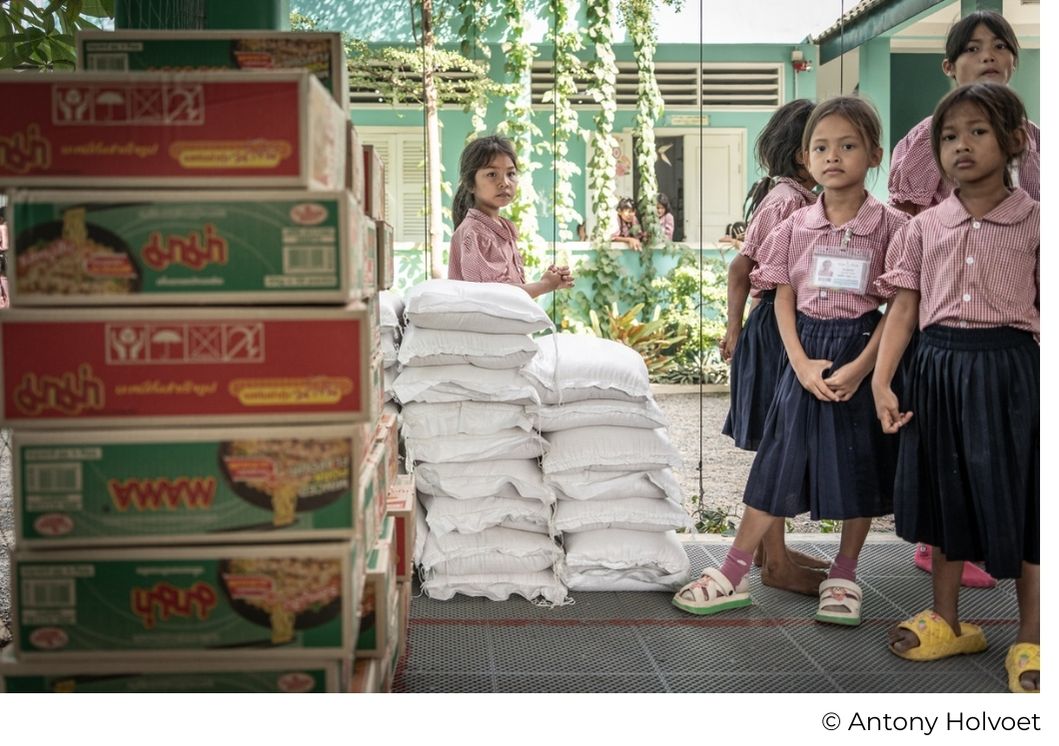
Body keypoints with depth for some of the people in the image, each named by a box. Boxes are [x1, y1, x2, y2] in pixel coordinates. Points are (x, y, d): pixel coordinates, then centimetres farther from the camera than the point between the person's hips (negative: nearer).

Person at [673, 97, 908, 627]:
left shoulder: (892, 226, -5)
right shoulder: (796, 227, 3)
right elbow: (784, 299, 3)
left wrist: (859, 367, -16)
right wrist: (802, 363, -9)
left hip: (864, 355, -2)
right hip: (806, 354, 2)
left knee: (861, 469, 8)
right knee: (779, 464, 6)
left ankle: (843, 576, 24)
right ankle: (734, 575, 12)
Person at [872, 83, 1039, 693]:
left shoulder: (1034, 223, 0)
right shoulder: (924, 228, 7)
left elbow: (1044, 311, 0)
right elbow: (903, 310, 4)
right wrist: (881, 382, -5)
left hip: (1009, 368, -3)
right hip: (938, 368, 3)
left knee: (1020, 499, 3)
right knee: (944, 493, 14)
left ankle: (1031, 641, 18)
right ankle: (947, 621, 31)